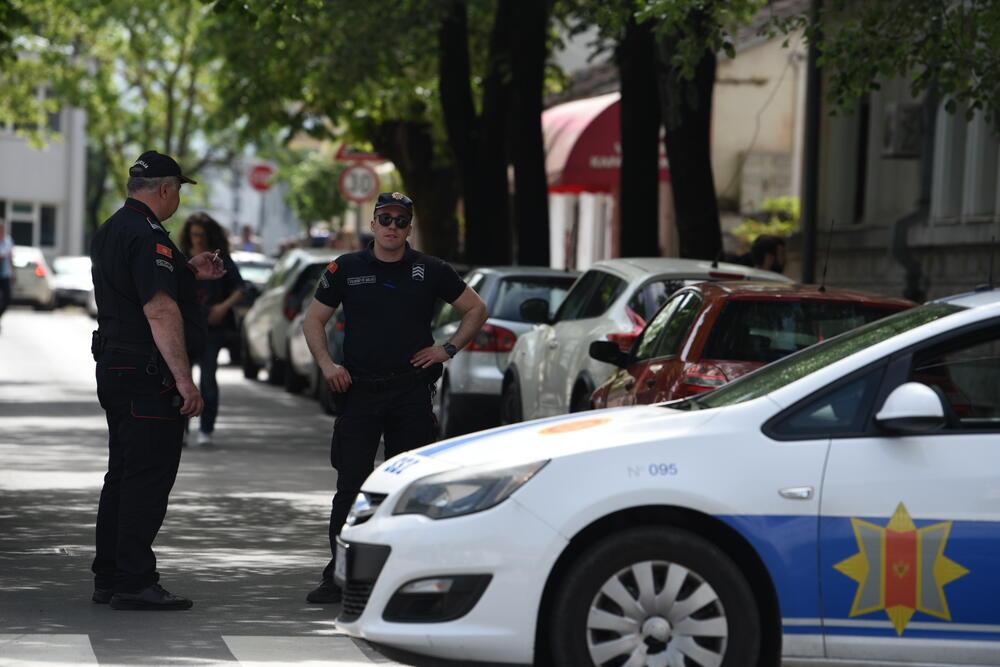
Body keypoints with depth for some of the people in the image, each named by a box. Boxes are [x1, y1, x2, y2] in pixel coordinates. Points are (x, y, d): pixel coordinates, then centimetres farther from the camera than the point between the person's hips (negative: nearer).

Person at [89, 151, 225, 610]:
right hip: (149, 375, -10)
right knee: (149, 477, -7)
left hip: (112, 366, 10)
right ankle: (135, 584, -6)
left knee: (123, 476, 14)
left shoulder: (109, 231, 15)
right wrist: (184, 379, -25)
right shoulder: (148, 236, -17)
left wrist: (186, 272, 27)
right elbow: (160, 310, -24)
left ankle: (108, 578, 18)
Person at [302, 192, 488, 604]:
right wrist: (326, 364, -2)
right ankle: (338, 577, 0)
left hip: (412, 393, 0)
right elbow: (314, 319, 12)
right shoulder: (347, 269, 5)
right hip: (359, 390, 0)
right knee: (351, 485, -4)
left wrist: (448, 349, 2)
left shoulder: (430, 271, 4)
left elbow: (476, 310, 13)